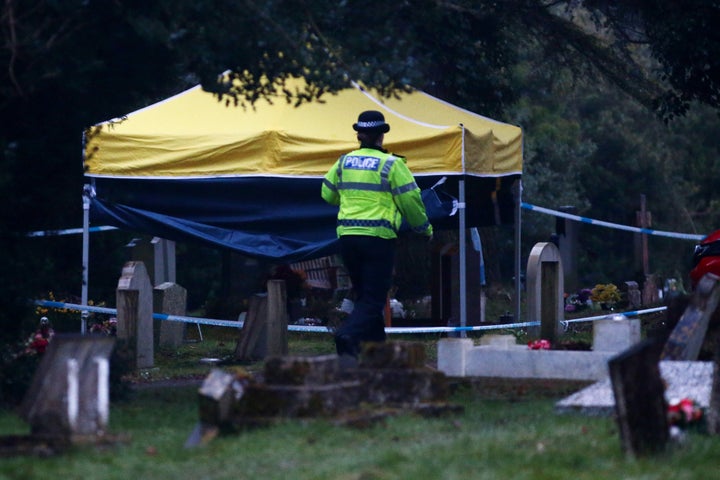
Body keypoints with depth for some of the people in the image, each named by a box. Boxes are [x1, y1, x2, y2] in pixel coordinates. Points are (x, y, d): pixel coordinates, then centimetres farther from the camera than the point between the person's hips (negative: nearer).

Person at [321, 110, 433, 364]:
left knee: (364, 294, 19)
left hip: (347, 236, 5)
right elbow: (410, 200, -4)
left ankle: (375, 344, 21)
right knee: (373, 298, -4)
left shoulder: (344, 162, 8)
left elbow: (328, 194, 19)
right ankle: (348, 336, -27)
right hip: (378, 238, -5)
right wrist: (424, 227, 12)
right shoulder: (391, 164, -5)